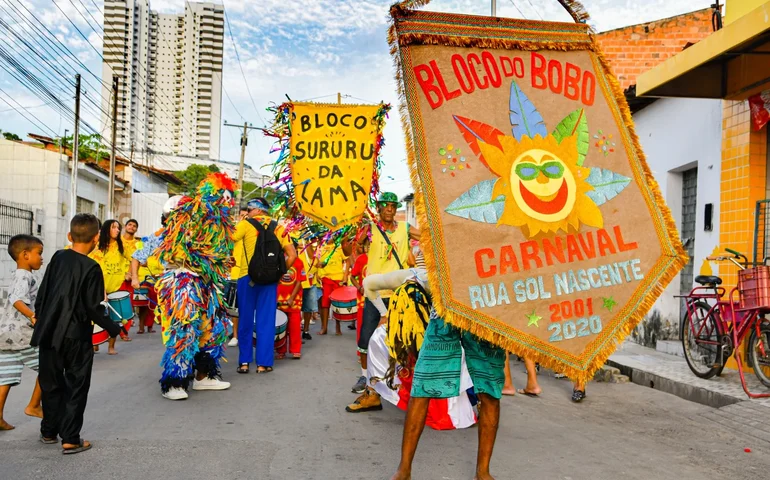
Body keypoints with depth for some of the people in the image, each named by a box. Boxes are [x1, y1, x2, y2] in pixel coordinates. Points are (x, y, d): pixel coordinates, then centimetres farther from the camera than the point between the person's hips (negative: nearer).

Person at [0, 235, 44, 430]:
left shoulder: (18, 276, 20)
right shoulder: (24, 276, -12)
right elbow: (17, 300, -30)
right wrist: (33, 316, -44)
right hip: (20, 332, -10)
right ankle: (33, 406, 8)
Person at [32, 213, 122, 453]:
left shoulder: (58, 258, 2)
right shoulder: (91, 267, -14)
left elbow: (42, 293, 9)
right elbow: (93, 308, -14)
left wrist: (40, 318, 24)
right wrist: (114, 329, -3)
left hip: (49, 333, 5)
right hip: (76, 337, -5)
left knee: (51, 383, 18)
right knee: (76, 387, 6)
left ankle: (49, 431, 32)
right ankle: (70, 439, 7)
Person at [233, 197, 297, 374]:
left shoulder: (245, 224, -2)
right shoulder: (278, 228, 6)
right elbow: (292, 254, 2)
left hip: (247, 277, -2)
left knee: (246, 320, 8)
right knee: (266, 321, 6)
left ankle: (244, 362, 12)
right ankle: (263, 363, 8)